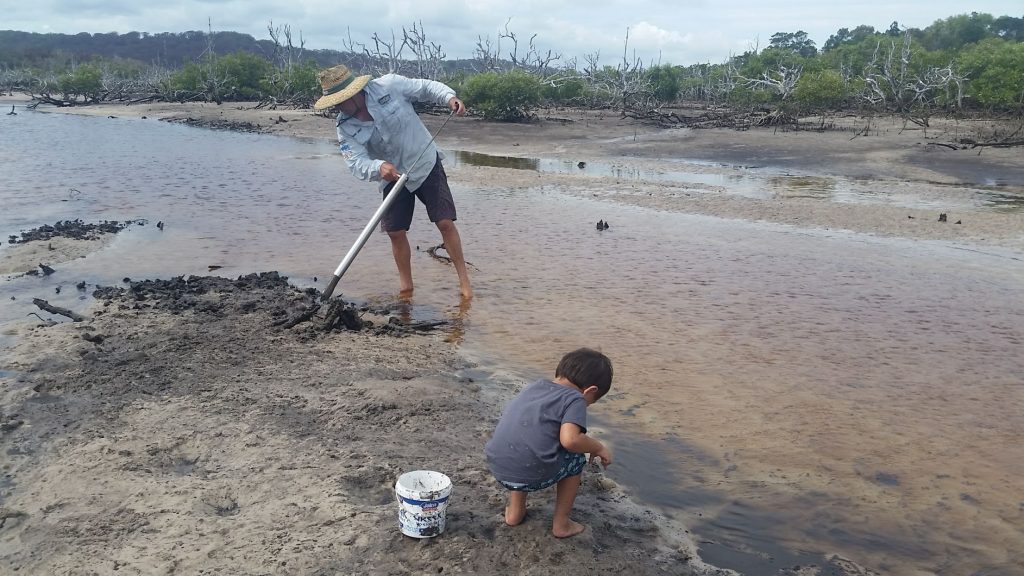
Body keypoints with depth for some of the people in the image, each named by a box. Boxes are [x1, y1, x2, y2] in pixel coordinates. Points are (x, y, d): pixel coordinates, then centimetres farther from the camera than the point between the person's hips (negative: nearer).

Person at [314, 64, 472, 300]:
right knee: (396, 232, 1)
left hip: (427, 164, -3)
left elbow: (427, 88, -7)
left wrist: (449, 97, -24)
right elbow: (357, 162, -22)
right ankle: (405, 287, 18)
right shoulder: (346, 129, -11)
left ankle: (463, 279, 4)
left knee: (445, 222, -8)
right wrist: (378, 167, -43)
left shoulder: (389, 85, -18)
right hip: (393, 176, 3)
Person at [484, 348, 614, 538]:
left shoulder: (534, 386, 20)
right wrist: (599, 448, 3)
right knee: (576, 458, 20)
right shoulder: (575, 399, 0)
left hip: (497, 468, 6)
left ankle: (515, 511, 34)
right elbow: (570, 440, -15)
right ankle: (561, 523, 24)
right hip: (531, 475, -6)